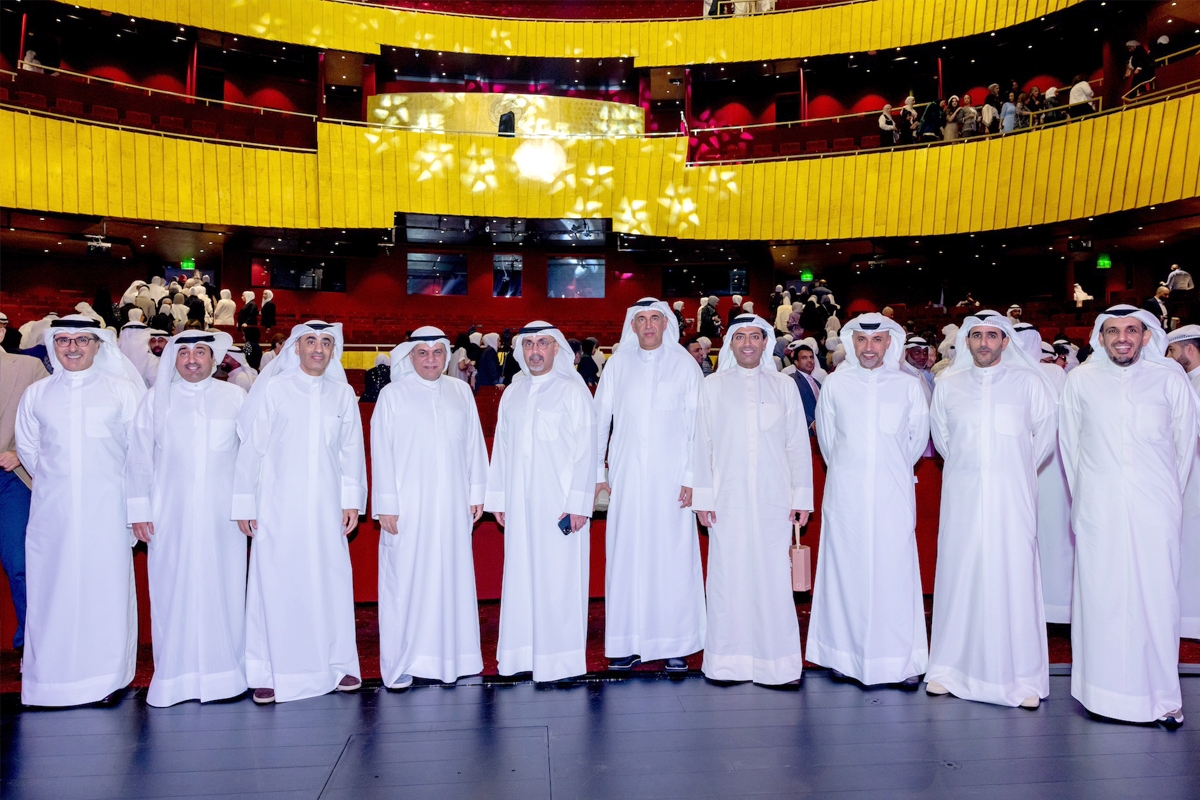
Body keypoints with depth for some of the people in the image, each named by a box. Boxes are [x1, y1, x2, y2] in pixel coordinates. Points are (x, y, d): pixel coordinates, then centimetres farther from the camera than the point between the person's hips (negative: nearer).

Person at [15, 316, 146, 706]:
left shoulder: (122, 390, 3)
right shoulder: (35, 395, 10)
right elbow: (27, 448, 18)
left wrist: (127, 490, 5)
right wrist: (54, 481, 15)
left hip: (106, 508, -2)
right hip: (52, 510, 2)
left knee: (106, 585, 0)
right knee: (52, 587, 2)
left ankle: (105, 677, 8)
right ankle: (53, 676, 11)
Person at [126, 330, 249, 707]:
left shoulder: (235, 398, 7)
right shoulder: (156, 399, 8)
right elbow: (138, 457, 7)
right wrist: (139, 509, 2)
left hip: (222, 516, 0)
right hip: (171, 516, 0)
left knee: (223, 589, 1)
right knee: (172, 592, 1)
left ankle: (223, 669, 13)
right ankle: (175, 675, 11)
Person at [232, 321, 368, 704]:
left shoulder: (343, 394, 9)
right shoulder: (272, 389, 1)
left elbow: (352, 450, 10)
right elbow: (251, 447, 2)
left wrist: (352, 500, 5)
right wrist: (245, 503, 0)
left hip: (326, 507, 2)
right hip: (278, 506, -2)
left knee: (331, 581, 3)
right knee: (276, 583, -1)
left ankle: (337, 664, 15)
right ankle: (270, 672, 9)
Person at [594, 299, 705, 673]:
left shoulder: (685, 365, 3)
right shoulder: (618, 364, 7)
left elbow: (696, 424, 1)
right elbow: (600, 419, 9)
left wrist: (691, 477, -6)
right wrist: (596, 472, 4)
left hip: (670, 477, -1)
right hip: (626, 477, 2)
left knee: (673, 557, -1)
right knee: (625, 556, 2)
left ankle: (675, 644, 8)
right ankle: (629, 644, 11)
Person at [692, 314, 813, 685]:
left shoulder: (783, 386, 9)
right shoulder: (712, 387, 7)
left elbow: (798, 444, 8)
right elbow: (702, 444, 6)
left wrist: (802, 496, 3)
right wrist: (702, 497, 1)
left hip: (773, 498, 0)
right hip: (728, 498, 0)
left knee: (773, 576, -1)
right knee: (728, 575, 0)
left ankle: (775, 660, 9)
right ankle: (727, 661, 10)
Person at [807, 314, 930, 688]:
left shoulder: (909, 385, 3)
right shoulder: (835, 384, 4)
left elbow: (918, 439, 15)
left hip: (893, 495, 0)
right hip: (845, 494, 1)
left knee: (895, 570, -1)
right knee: (845, 570, 3)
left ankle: (902, 660, 6)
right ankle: (845, 654, 12)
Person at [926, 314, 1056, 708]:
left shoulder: (1028, 381, 3)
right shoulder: (948, 384, 8)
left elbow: (1044, 433, 13)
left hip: (1012, 495, -1)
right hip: (962, 495, 2)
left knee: (1014, 576, -3)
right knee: (958, 575, 3)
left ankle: (1022, 677, 6)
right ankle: (949, 668, 11)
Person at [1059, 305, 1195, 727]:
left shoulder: (1169, 376, 4)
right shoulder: (1080, 379, 6)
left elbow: (1185, 439, 11)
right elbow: (1069, 442, 12)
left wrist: (1169, 494, 13)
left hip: (1154, 507, 0)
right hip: (1097, 511, 1)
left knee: (1156, 596, -1)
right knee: (1099, 595, 2)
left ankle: (1163, 695, 9)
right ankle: (1102, 690, 10)